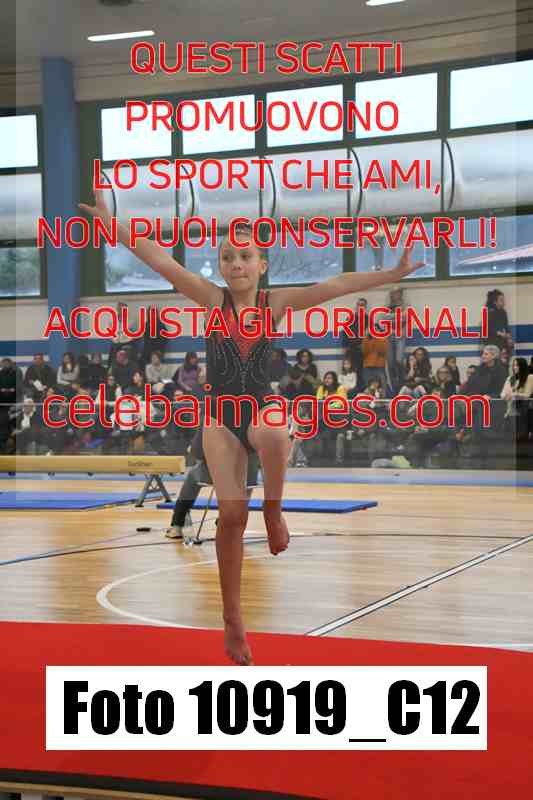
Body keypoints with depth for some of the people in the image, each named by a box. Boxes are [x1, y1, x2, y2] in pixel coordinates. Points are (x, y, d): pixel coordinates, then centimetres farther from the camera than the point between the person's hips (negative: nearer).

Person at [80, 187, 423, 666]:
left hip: (263, 407, 0)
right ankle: (233, 618, 8)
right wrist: (111, 224, -18)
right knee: (231, 511, -6)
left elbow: (334, 286, -7)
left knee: (274, 438, -38)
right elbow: (161, 262, -11)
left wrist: (392, 275, -13)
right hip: (221, 415, 0)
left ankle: (273, 509, -7)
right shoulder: (213, 299, -3)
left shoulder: (277, 302, 0)